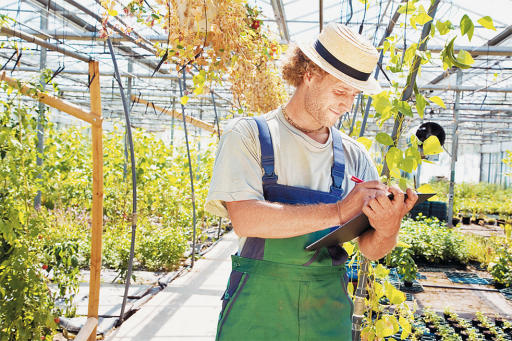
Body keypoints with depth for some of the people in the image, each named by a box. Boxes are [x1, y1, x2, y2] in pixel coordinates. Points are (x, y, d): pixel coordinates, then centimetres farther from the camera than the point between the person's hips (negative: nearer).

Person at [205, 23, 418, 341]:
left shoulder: (354, 155, 6)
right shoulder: (249, 134, -4)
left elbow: (371, 250, 4)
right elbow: (244, 219, -19)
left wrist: (387, 230, -19)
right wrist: (337, 212, -22)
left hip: (328, 310, 4)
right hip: (258, 305, -3)